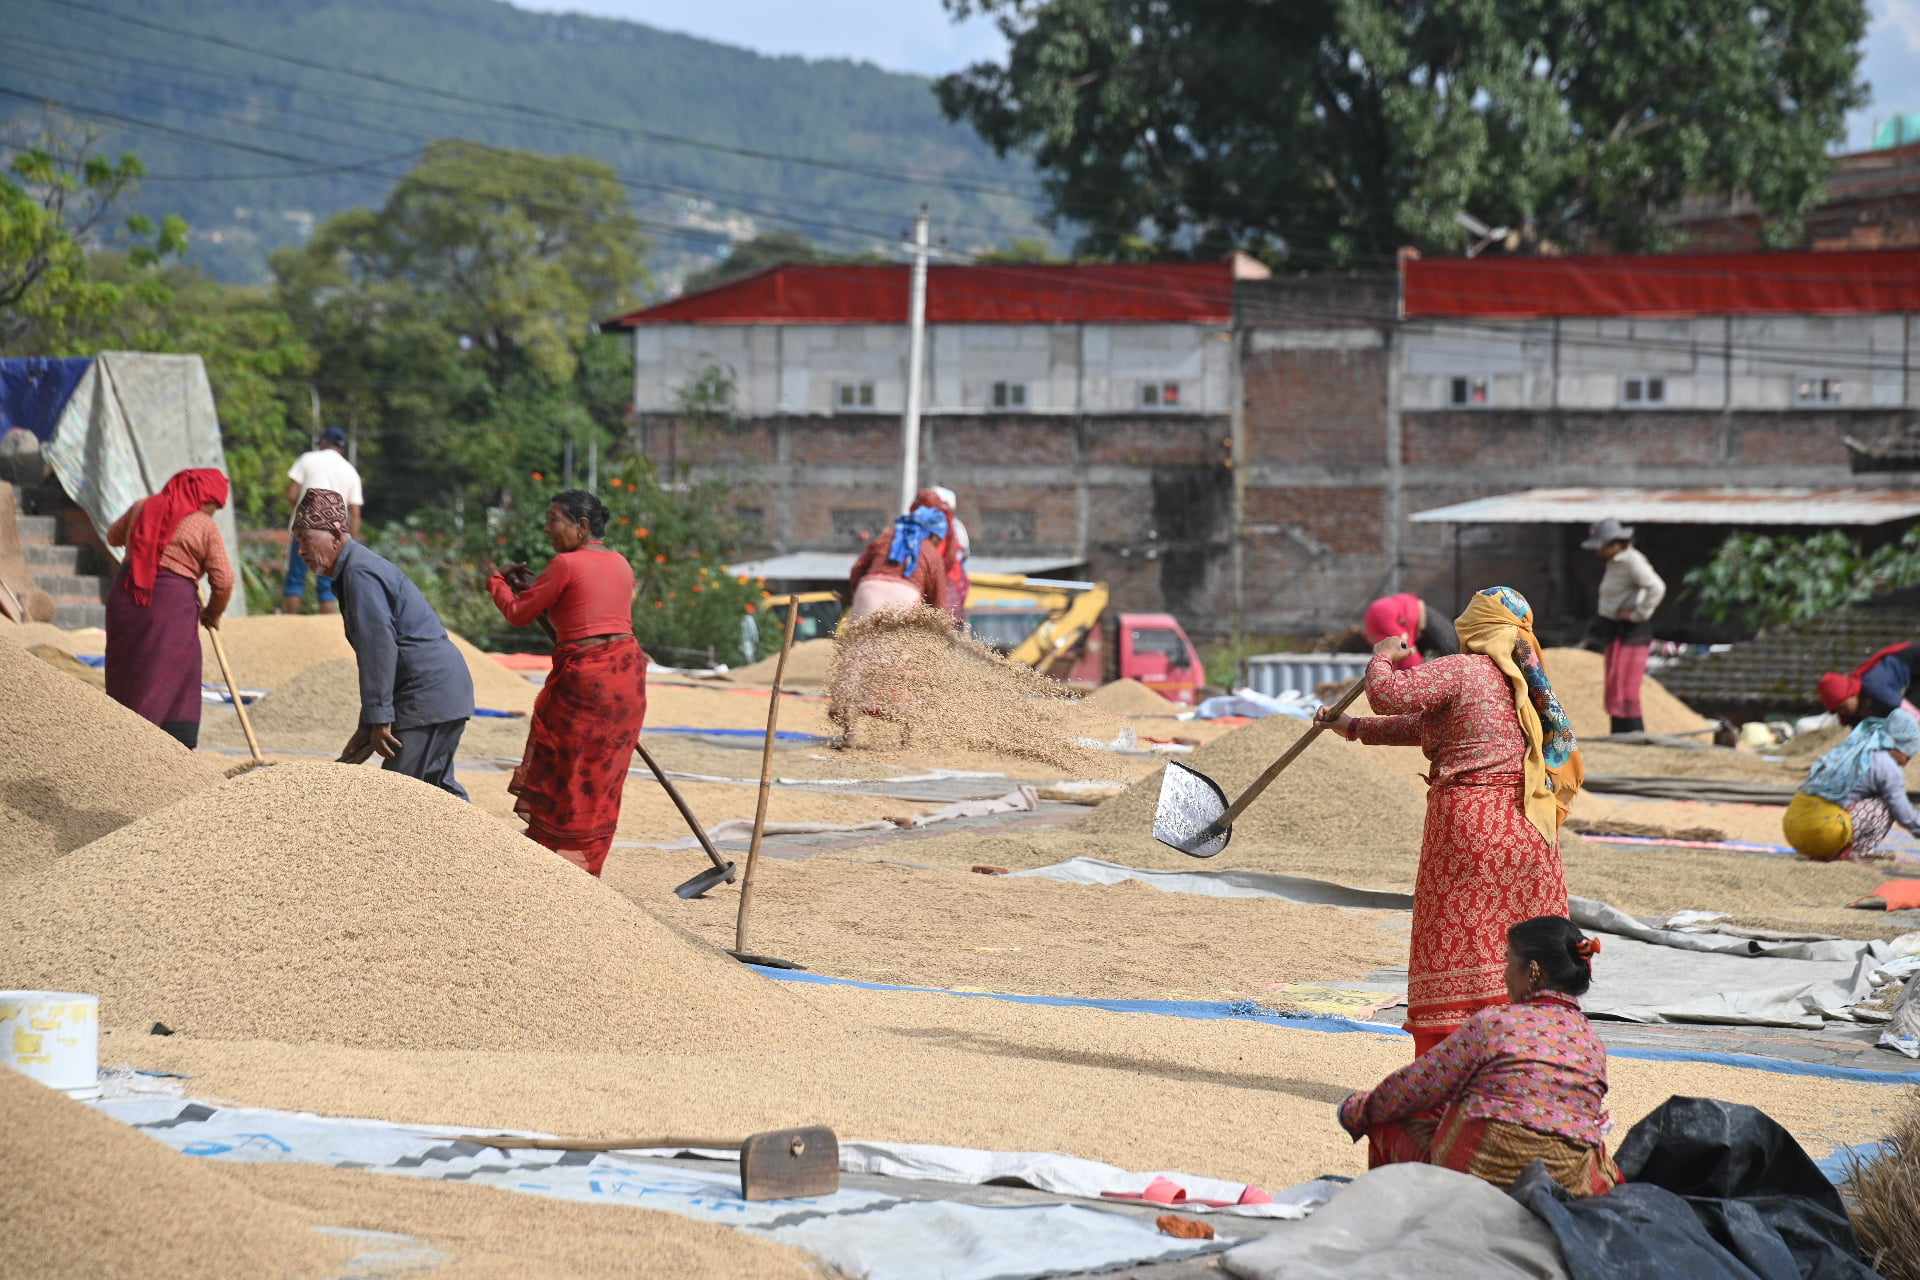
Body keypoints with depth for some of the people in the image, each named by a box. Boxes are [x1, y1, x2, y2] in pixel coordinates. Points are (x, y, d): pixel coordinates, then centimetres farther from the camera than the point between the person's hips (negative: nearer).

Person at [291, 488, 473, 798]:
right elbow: (374, 650, 22)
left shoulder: (360, 574, -14)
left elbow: (379, 648, -22)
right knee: (437, 787, 16)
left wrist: (378, 720, -21)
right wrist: (367, 726, 22)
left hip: (428, 696, -11)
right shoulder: (359, 567, 19)